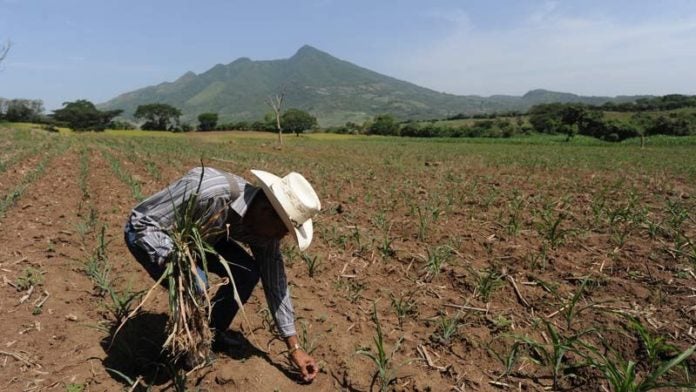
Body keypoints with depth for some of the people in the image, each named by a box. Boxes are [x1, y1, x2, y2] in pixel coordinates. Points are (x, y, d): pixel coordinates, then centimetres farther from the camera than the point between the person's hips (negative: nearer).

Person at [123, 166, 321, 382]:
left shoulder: (265, 225, -20)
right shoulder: (207, 189, -41)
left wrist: (294, 348, -9)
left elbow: (275, 283, -11)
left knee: (248, 274, -10)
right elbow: (140, 220, -30)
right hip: (146, 232, -5)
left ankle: (214, 333, 14)